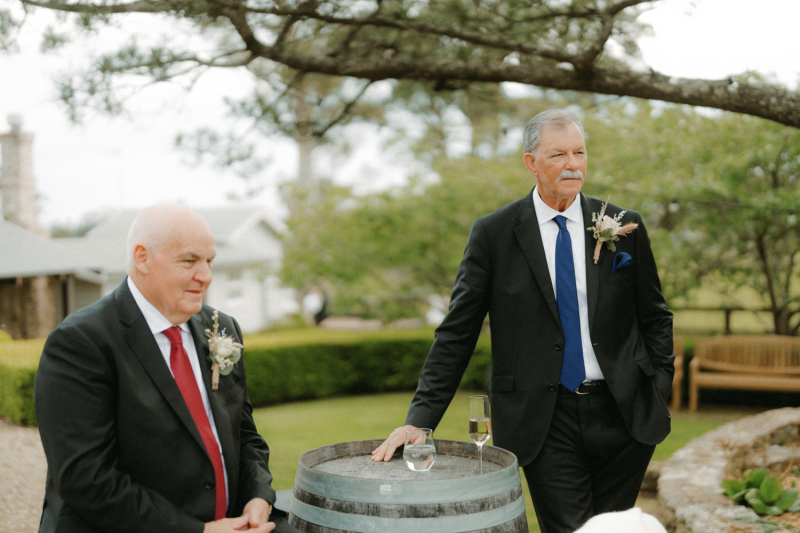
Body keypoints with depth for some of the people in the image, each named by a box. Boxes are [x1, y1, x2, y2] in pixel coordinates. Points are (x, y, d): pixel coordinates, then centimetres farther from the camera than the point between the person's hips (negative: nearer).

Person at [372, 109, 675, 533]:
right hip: (543, 422, -2)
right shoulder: (492, 234, -3)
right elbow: (456, 334, -3)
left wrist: (659, 394, 3)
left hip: (622, 414, 3)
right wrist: (420, 417, -10)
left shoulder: (624, 227, 4)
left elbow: (655, 318, 13)